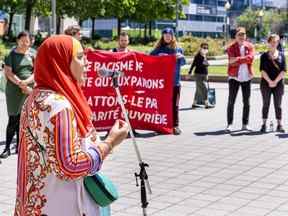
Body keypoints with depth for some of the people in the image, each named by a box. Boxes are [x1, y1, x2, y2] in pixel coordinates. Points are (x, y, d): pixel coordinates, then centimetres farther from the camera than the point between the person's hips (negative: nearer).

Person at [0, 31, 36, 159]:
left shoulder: (33, 53, 6)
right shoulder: (11, 54, -2)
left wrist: (26, 82, -16)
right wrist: (21, 84, -16)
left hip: (30, 90, 3)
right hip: (14, 91, -3)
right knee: (13, 120, -6)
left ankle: (19, 145, 18)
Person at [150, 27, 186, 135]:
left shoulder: (178, 49, 9)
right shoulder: (158, 49, 6)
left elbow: (183, 63, 6)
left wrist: (181, 57, -15)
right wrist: (158, 56, -17)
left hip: (175, 81, 0)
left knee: (175, 104, 0)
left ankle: (175, 125, 3)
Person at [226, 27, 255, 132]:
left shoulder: (250, 46, 5)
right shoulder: (231, 47, -2)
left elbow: (250, 58, -14)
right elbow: (232, 62, -14)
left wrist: (238, 59, -20)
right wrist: (244, 60, -15)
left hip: (247, 77, 2)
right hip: (234, 77, -2)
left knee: (246, 102, 6)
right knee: (231, 101, -1)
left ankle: (245, 124, 15)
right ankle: (229, 124, 5)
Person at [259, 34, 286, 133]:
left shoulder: (281, 55, 5)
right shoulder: (264, 56, 4)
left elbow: (283, 70, -1)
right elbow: (262, 70, -4)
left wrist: (275, 81, -10)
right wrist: (269, 81, -13)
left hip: (278, 83, 0)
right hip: (266, 83, 0)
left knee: (278, 105, 3)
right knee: (266, 104, 3)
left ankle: (279, 125, 7)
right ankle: (264, 124, 6)